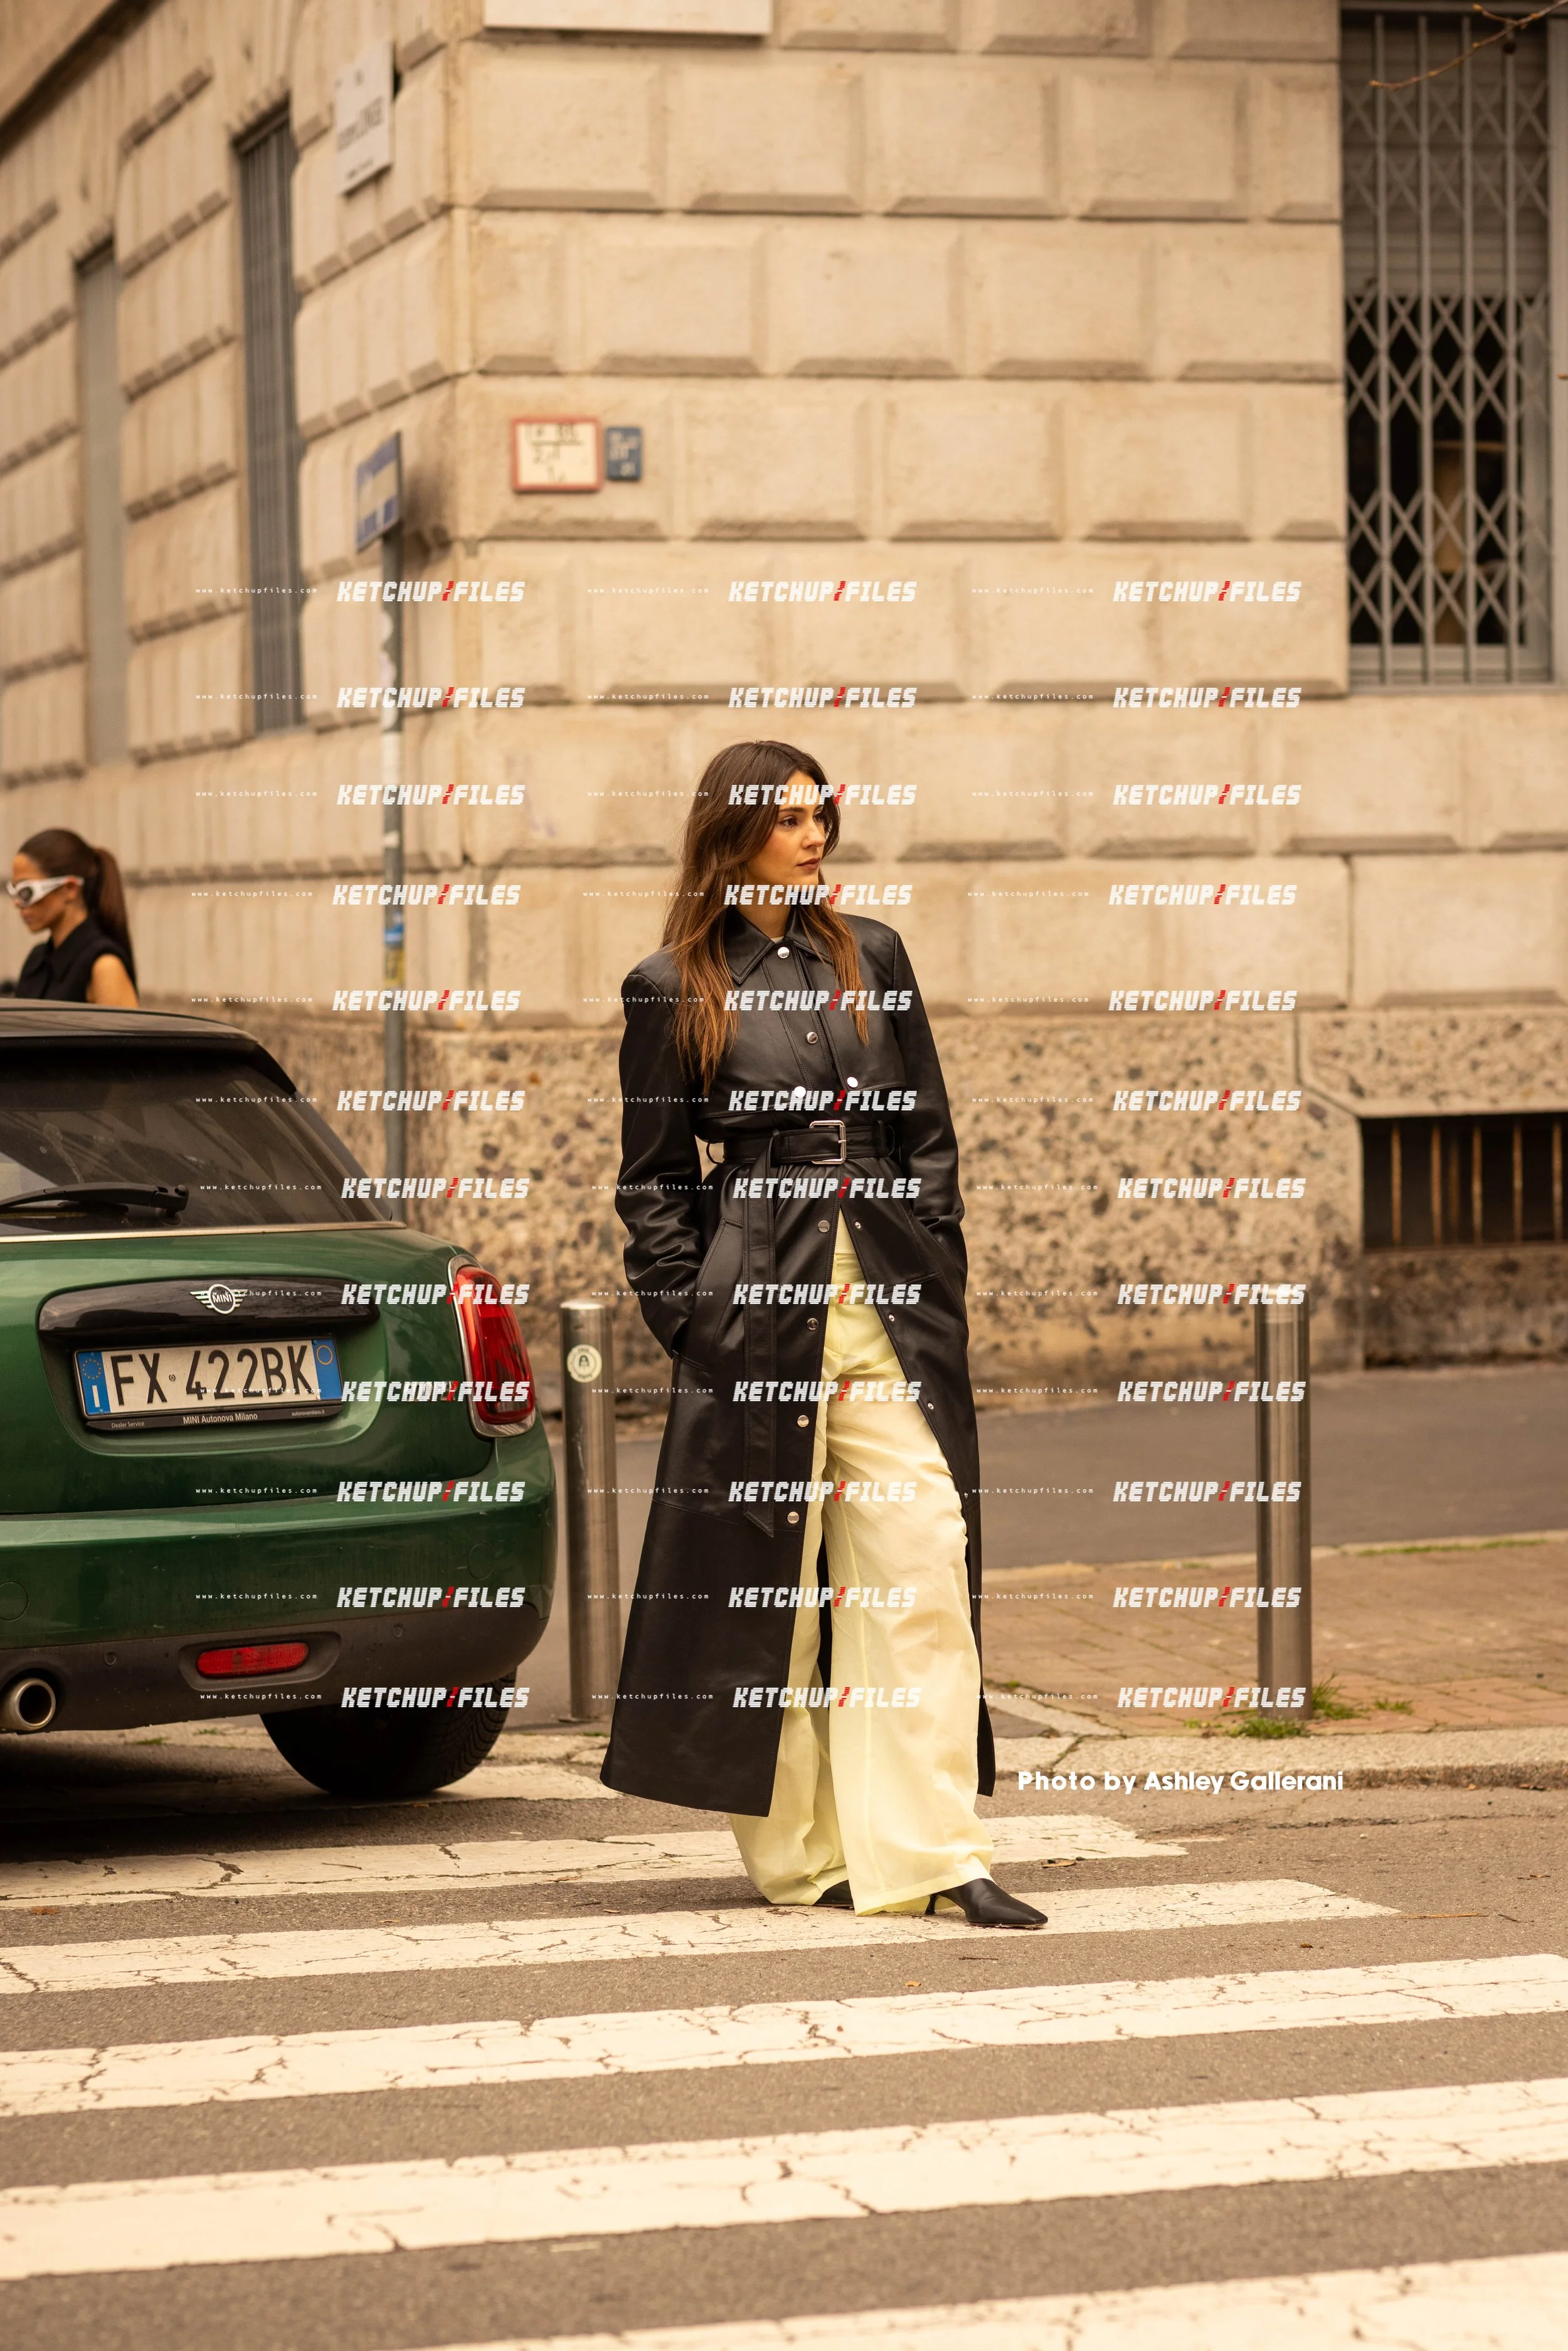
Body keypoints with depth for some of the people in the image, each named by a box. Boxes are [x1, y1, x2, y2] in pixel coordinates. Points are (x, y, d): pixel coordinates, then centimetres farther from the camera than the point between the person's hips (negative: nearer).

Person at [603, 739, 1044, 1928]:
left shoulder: (873, 957, 13)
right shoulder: (674, 990, 3)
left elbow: (929, 1134, 15)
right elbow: (652, 1180, 5)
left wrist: (933, 1275, 6)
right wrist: (691, 1316, -4)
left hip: (892, 1304, 3)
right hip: (757, 1306, -3)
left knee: (925, 1563, -6)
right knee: (768, 1582, 1)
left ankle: (932, 1852, -6)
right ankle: (803, 1850, 12)